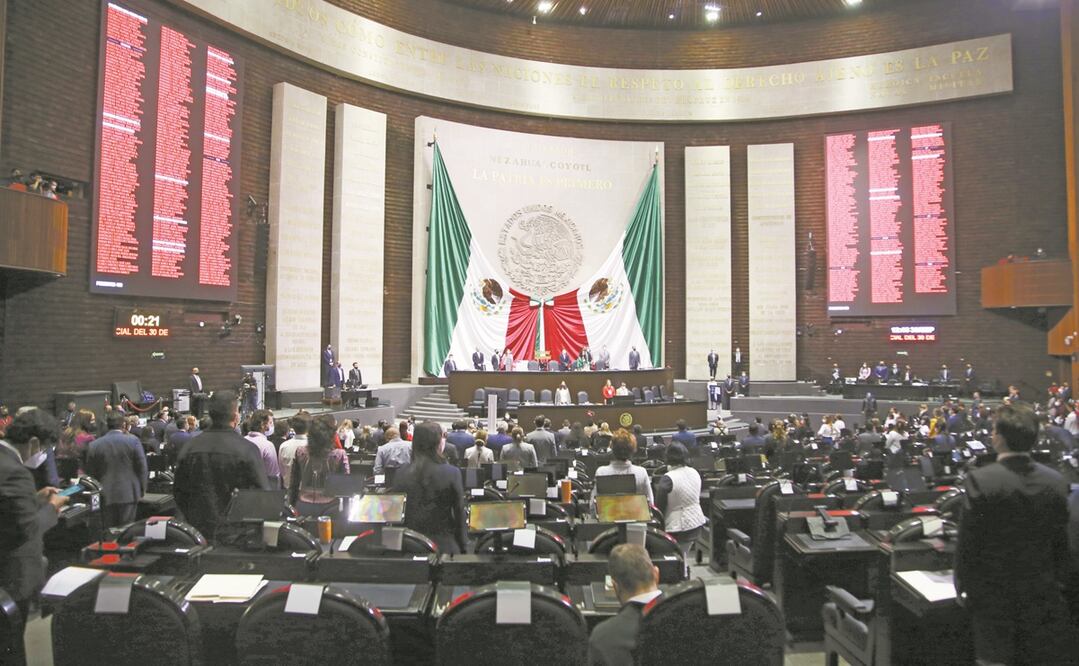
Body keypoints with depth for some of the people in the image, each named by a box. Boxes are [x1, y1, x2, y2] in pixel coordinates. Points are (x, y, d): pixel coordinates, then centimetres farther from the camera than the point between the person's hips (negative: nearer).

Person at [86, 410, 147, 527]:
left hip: (106, 495, 2)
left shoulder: (94, 445, 1)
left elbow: (90, 472, 6)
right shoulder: (133, 440, -7)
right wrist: (142, 490, 7)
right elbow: (142, 467, -5)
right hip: (129, 494, -2)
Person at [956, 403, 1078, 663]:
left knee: (994, 656, 8)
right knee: (1045, 656, 14)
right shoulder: (1056, 481, -5)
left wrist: (962, 586, -2)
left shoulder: (981, 480, -19)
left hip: (993, 594, -4)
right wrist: (1057, 582, 17)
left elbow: (968, 541, -14)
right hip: (1042, 594, 4)